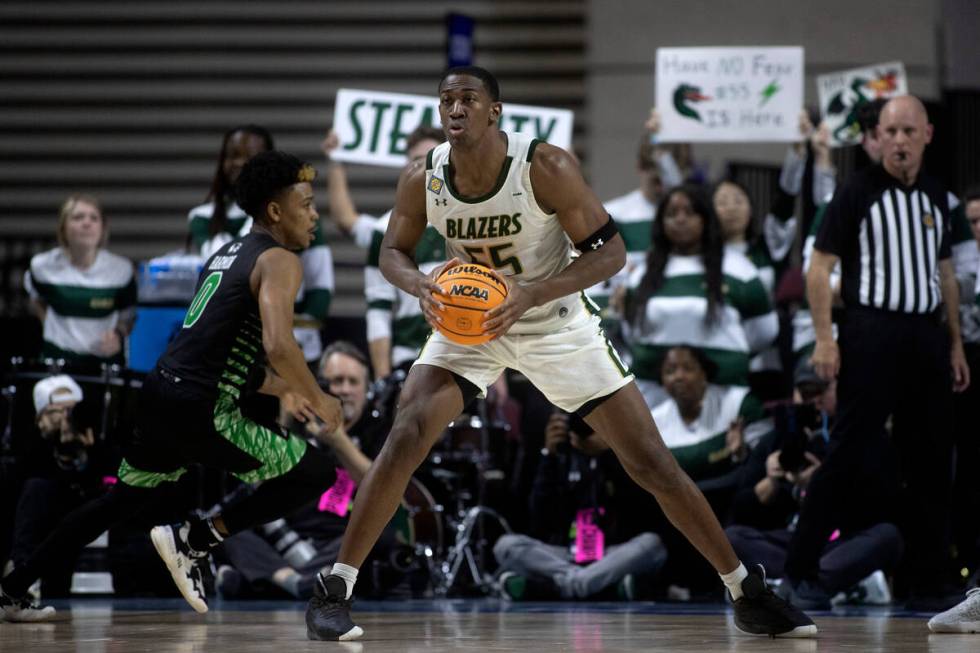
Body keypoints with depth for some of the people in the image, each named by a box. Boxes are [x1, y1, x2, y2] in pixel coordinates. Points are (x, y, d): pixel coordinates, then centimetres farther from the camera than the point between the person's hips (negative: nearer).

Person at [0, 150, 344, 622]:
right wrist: (319, 400, -7)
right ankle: (192, 541, 1)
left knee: (123, 499, 27)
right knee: (317, 473, 0)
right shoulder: (279, 261, -7)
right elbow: (278, 346, -22)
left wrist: (281, 391, 31)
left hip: (161, 393, 9)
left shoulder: (228, 255, 22)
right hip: (201, 413, -9)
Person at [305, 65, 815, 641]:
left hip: (557, 323, -1)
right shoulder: (422, 180, -16)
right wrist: (420, 285, -23)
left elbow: (610, 252, -21)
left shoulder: (547, 168, -25)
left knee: (651, 462, -2)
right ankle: (333, 591, -10)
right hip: (468, 320, 2)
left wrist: (532, 294, -34)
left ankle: (747, 591, 11)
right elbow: (394, 251, 1)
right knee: (406, 440, -20)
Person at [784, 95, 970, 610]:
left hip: (926, 336, 6)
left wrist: (955, 343, 16)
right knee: (849, 452, -8)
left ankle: (929, 583, 12)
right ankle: (801, 566, -1)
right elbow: (819, 267, -5)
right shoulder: (857, 192, -3)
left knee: (931, 461, 6)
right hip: (872, 332, -6)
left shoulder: (935, 196, 14)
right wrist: (823, 338, -14)